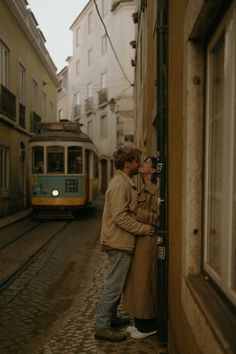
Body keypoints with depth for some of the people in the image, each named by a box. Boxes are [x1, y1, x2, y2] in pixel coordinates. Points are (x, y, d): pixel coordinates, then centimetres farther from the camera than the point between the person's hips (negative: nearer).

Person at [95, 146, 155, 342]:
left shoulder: (125, 183, 15)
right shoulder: (120, 185, -19)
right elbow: (120, 217, -24)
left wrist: (144, 226, 11)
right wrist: (143, 228, -19)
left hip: (121, 242, 10)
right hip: (119, 243, -10)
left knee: (117, 284, 20)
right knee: (114, 286, -3)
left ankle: (111, 317, 33)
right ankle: (102, 326, 7)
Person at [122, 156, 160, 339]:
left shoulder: (156, 190, -14)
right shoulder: (145, 190, 13)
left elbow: (157, 217, -18)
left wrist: (137, 211, -21)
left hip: (148, 241, -9)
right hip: (139, 240, 9)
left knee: (145, 282, 1)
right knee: (137, 281, 15)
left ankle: (148, 325, 15)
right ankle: (140, 322, 28)